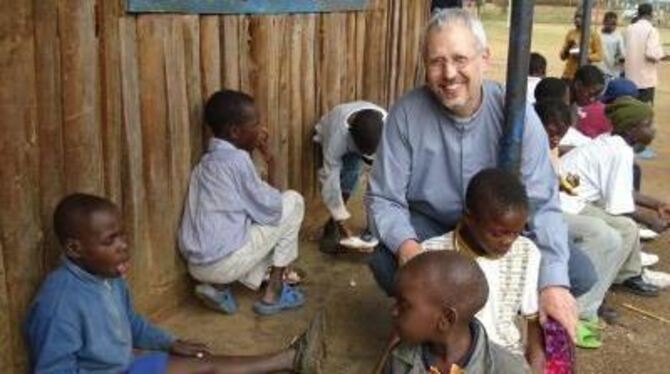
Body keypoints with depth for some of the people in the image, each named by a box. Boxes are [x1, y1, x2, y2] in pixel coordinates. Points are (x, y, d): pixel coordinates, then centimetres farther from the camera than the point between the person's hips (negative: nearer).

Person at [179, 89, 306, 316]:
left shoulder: (208, 161, 15)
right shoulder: (237, 159, -11)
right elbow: (270, 209, -7)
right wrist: (271, 168, 7)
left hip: (198, 265, 8)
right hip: (224, 263, -8)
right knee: (293, 201, 6)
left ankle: (218, 285, 10)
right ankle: (273, 293, 9)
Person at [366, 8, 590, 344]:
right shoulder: (406, 112, -18)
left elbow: (541, 204, -19)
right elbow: (383, 199, -16)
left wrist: (553, 281, -33)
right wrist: (405, 244, -38)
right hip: (430, 225, -1)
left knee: (578, 274, -17)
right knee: (386, 263, -31)